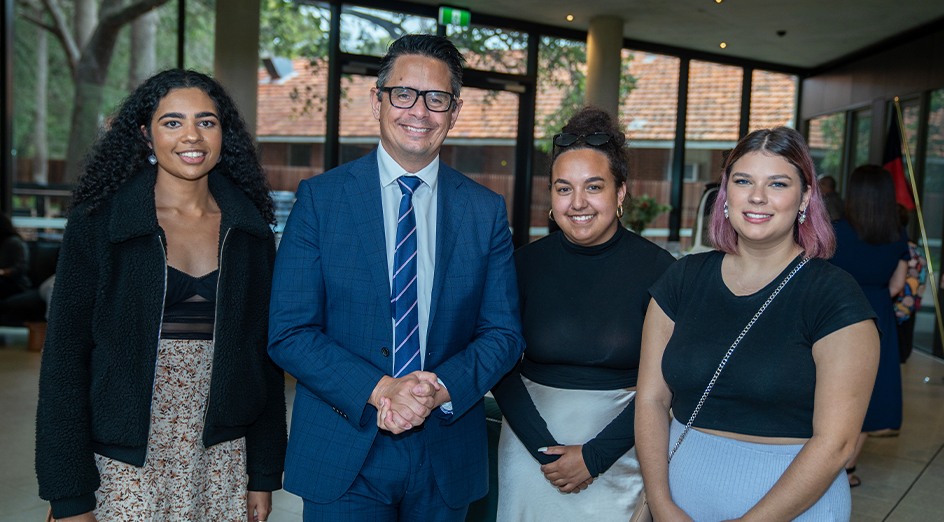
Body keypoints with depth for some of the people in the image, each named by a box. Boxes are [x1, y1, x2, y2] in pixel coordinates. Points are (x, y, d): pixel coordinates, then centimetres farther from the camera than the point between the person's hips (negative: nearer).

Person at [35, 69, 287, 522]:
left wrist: (264, 474, 7)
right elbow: (65, 357, -5)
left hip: (221, 466, 3)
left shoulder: (251, 229, 4)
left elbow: (265, 356, 8)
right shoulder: (97, 223, -5)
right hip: (121, 467, -2)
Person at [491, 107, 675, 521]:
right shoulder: (525, 263, -5)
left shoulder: (658, 269, -10)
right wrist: (545, 449, -11)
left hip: (620, 449, -1)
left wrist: (595, 455, -13)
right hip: (533, 437, 2)